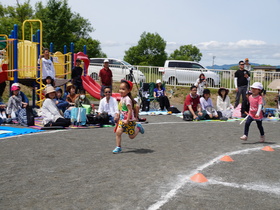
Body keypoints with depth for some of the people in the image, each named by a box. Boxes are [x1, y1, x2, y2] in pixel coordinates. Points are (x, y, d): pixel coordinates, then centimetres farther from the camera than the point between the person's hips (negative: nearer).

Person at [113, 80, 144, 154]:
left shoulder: (127, 99, -21)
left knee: (131, 136, 6)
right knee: (118, 132, -8)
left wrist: (127, 120, -23)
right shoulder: (122, 98, 6)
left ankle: (138, 127, 32)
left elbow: (130, 110, -23)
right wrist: (118, 115, 22)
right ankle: (118, 147, 0)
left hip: (129, 120, -7)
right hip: (122, 120, 7)